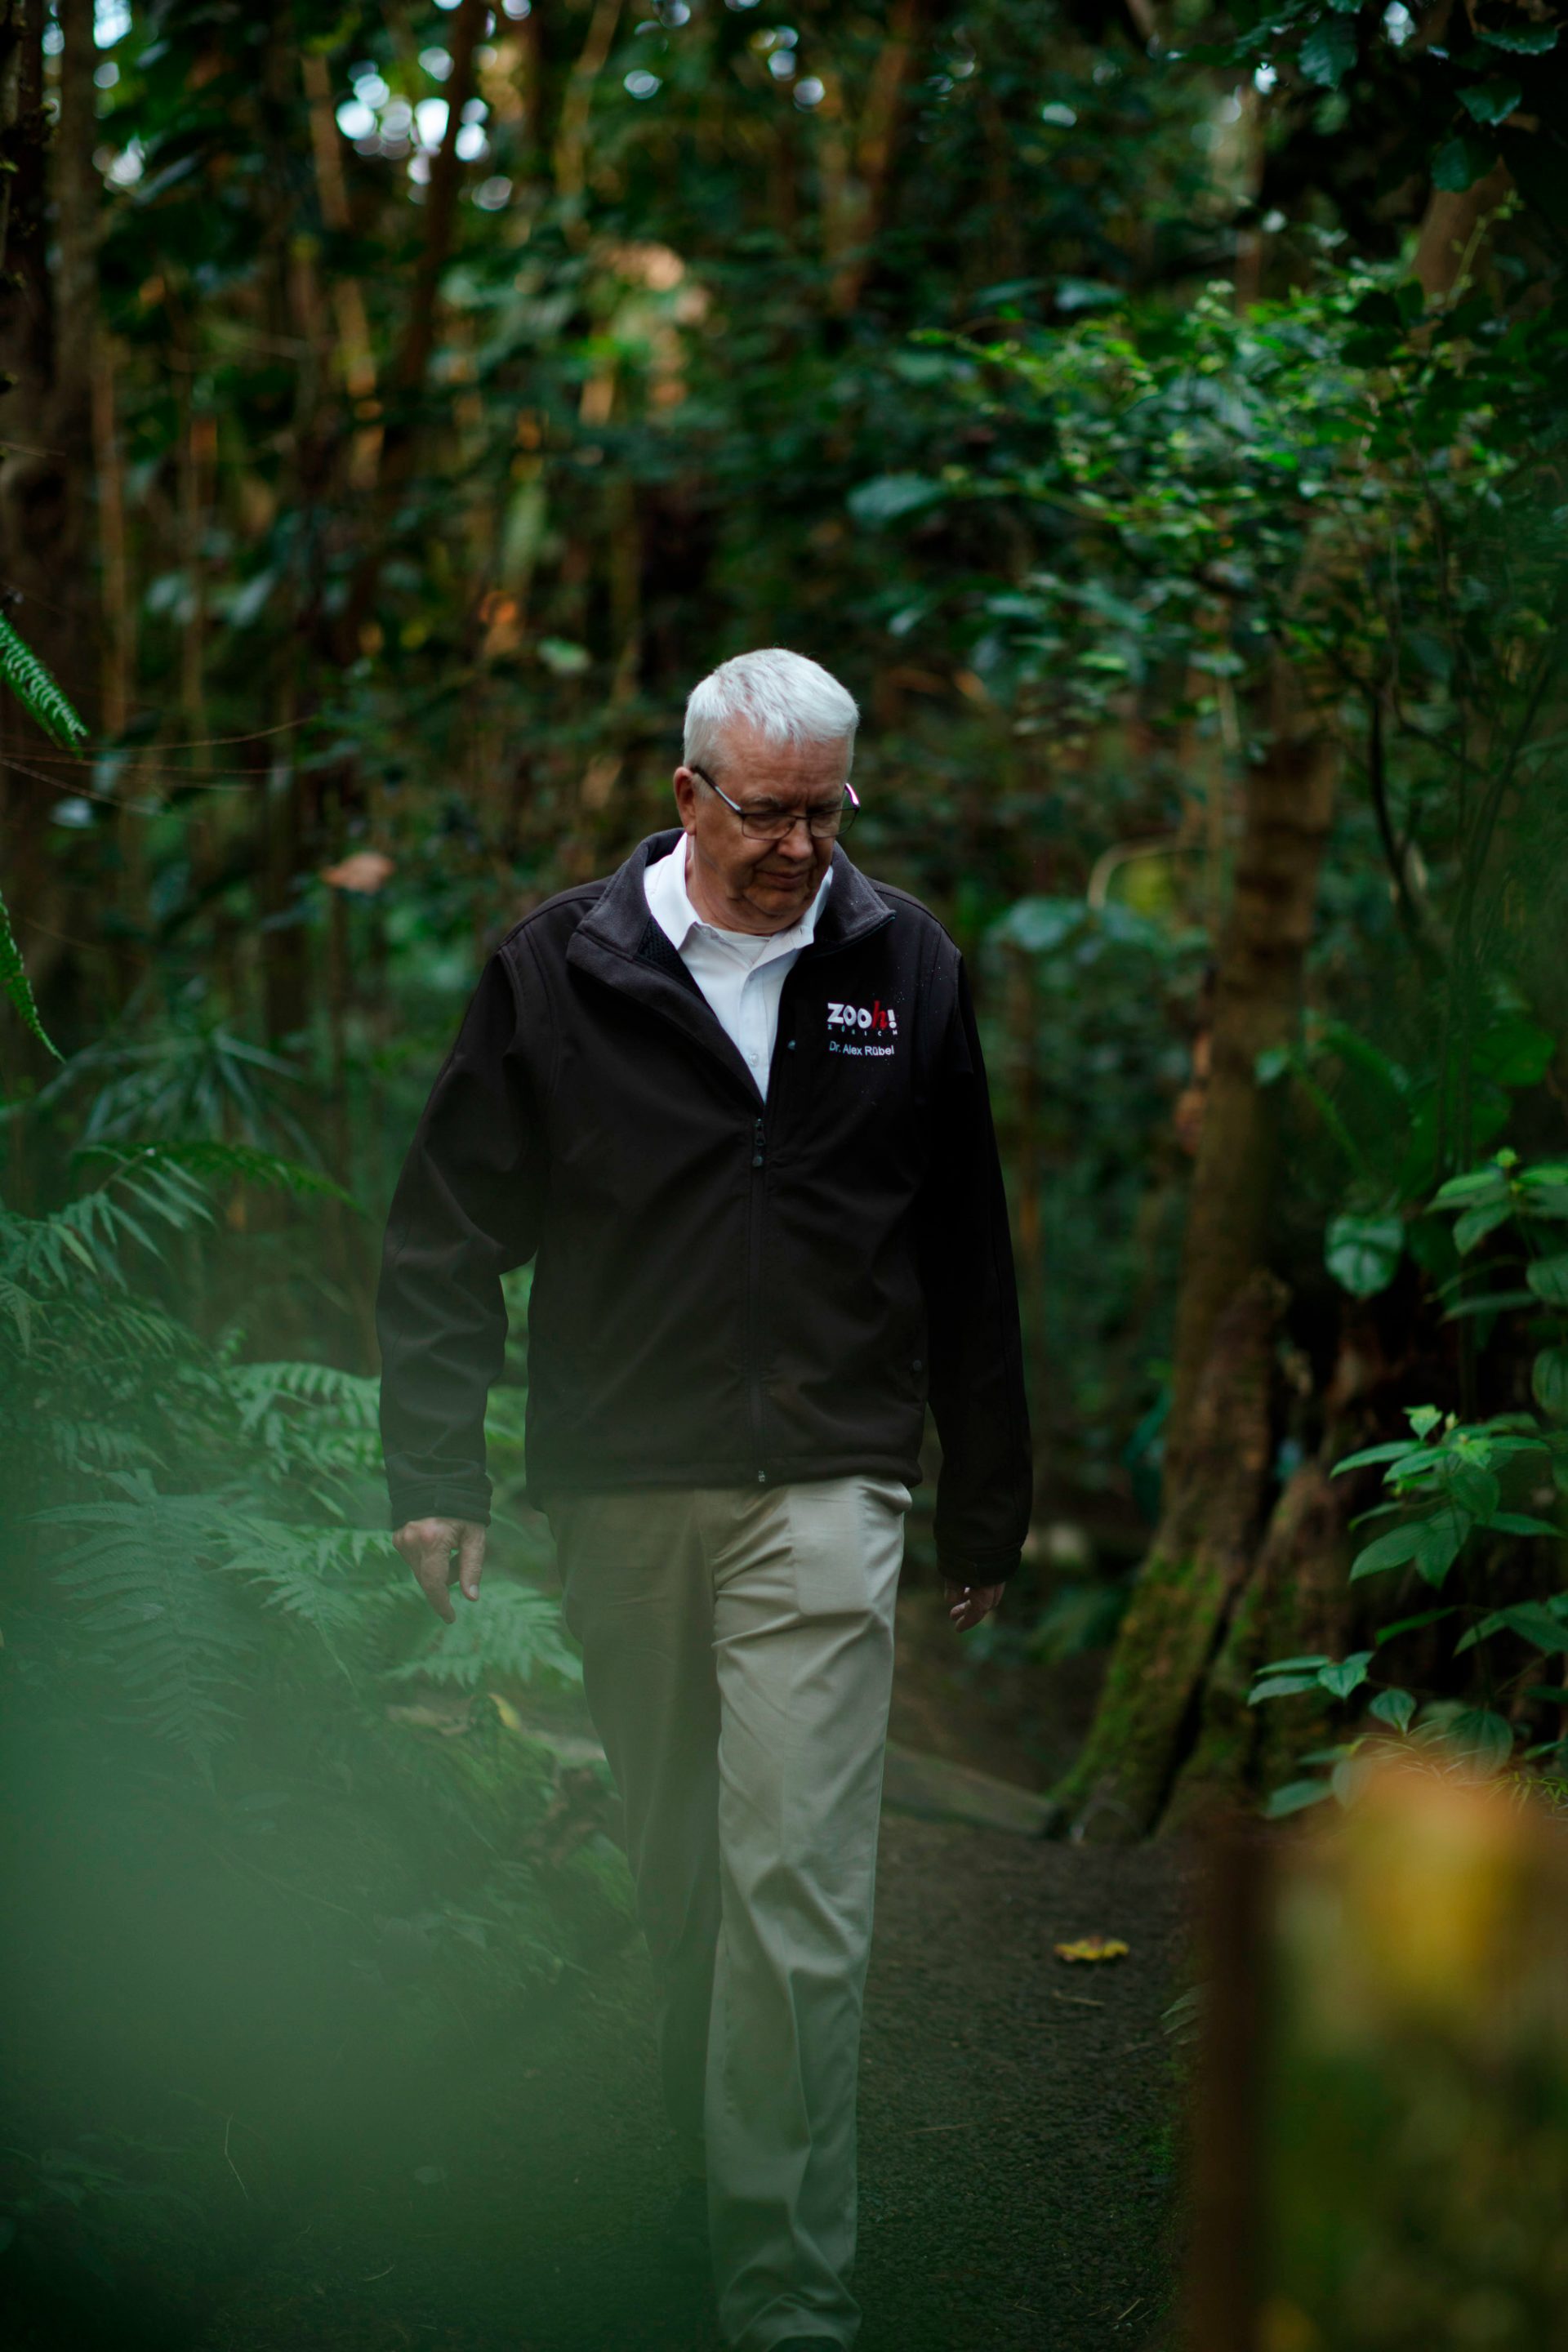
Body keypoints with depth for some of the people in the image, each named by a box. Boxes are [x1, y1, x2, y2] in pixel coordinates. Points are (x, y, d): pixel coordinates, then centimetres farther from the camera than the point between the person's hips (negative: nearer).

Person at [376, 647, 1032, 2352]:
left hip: (825, 1491, -1)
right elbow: (447, 1233, 3)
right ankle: (714, 2165, 32)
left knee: (796, 1889, -9)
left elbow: (968, 1263, 12)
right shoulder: (557, 969, 0)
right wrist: (434, 1472, -4)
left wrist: (988, 1509, 15)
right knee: (678, 1875, 12)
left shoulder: (902, 969, 4)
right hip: (617, 1492, 1)